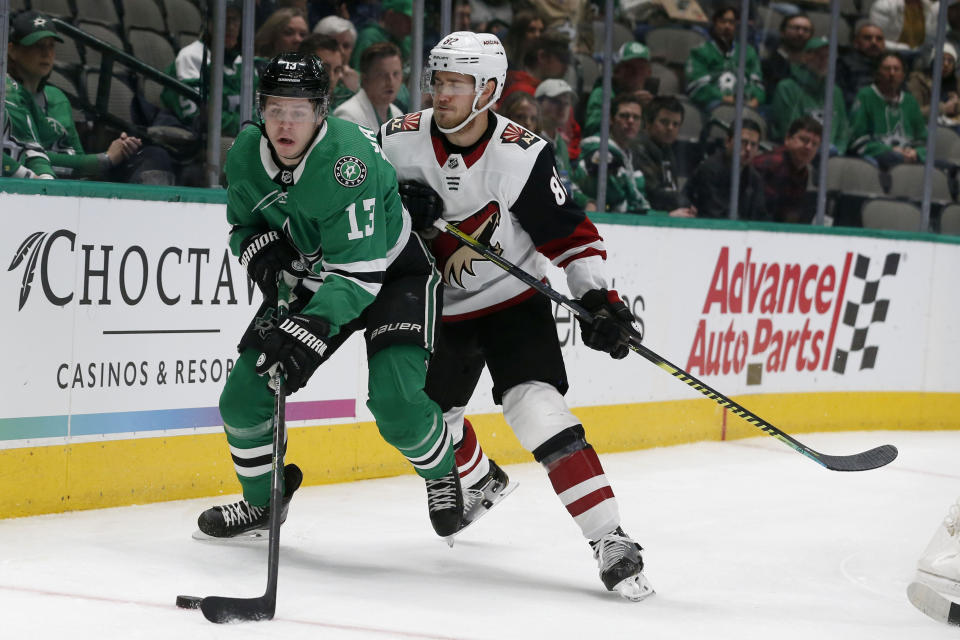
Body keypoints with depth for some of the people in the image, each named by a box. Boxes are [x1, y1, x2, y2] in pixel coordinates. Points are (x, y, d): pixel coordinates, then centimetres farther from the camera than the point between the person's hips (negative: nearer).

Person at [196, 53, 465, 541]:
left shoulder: (347, 159, -34)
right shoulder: (246, 153, -12)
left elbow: (358, 271, -36)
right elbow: (242, 225, 6)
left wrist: (310, 331, -44)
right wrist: (264, 254, -17)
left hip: (392, 273, -6)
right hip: (308, 276, 6)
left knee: (397, 402, -24)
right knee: (243, 396, -2)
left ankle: (442, 475, 9)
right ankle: (261, 500, 23)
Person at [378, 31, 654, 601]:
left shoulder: (523, 156, -20)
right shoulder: (401, 140, -11)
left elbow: (570, 233, -12)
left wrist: (598, 298, -22)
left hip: (513, 300, -5)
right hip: (438, 305, 5)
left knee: (536, 407, -24)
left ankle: (611, 542, -25)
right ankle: (481, 483, 52)